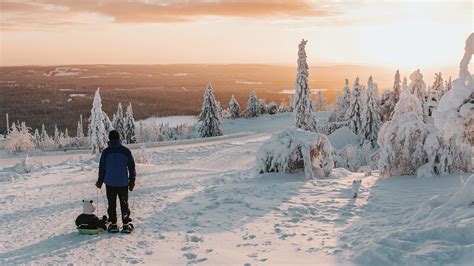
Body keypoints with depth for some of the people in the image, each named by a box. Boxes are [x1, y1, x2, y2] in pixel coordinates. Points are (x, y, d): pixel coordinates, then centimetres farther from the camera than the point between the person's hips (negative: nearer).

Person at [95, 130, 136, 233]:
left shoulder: (106, 152, -6)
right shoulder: (126, 151, -4)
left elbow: (102, 167, 1)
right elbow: (132, 167, 1)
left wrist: (100, 181, 13)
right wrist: (132, 181, 11)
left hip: (110, 183, 0)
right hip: (123, 182, 1)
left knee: (112, 204, 9)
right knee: (124, 204, 8)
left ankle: (113, 224, 10)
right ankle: (126, 224, 6)